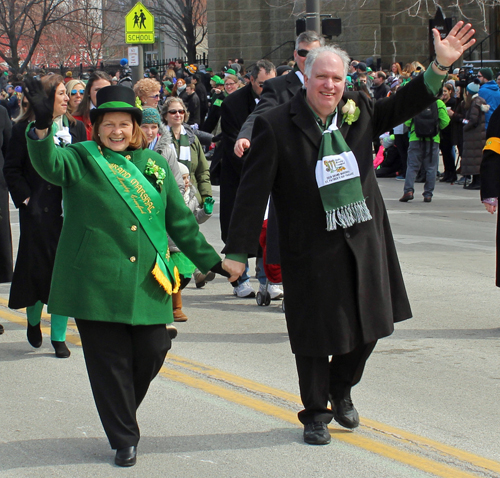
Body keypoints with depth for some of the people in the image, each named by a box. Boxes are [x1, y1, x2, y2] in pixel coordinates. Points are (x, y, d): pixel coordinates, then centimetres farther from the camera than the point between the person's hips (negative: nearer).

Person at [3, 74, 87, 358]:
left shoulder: (76, 128, 9)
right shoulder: (25, 129, -1)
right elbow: (12, 169, 0)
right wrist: (25, 198, -8)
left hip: (70, 214, 3)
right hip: (38, 213, -2)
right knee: (36, 268, 3)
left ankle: (59, 336, 9)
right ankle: (34, 321, 30)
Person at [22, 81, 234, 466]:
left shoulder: (154, 164, 12)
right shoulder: (80, 160, 1)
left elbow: (179, 219, 18)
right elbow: (48, 163, -21)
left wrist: (209, 259, 18)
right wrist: (42, 127, -40)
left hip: (146, 282, 4)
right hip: (97, 284, -3)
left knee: (153, 350, 2)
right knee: (109, 360, 0)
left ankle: (123, 413, 30)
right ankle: (124, 439, 13)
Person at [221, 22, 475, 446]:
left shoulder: (358, 112, 2)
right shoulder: (275, 125, -10)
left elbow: (402, 107, 13)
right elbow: (253, 193, -11)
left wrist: (440, 67, -2)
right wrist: (238, 252, -13)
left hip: (363, 242, 4)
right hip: (312, 249, -4)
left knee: (366, 327, 13)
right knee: (315, 335, 5)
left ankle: (342, 390, 40)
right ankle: (316, 414, 25)